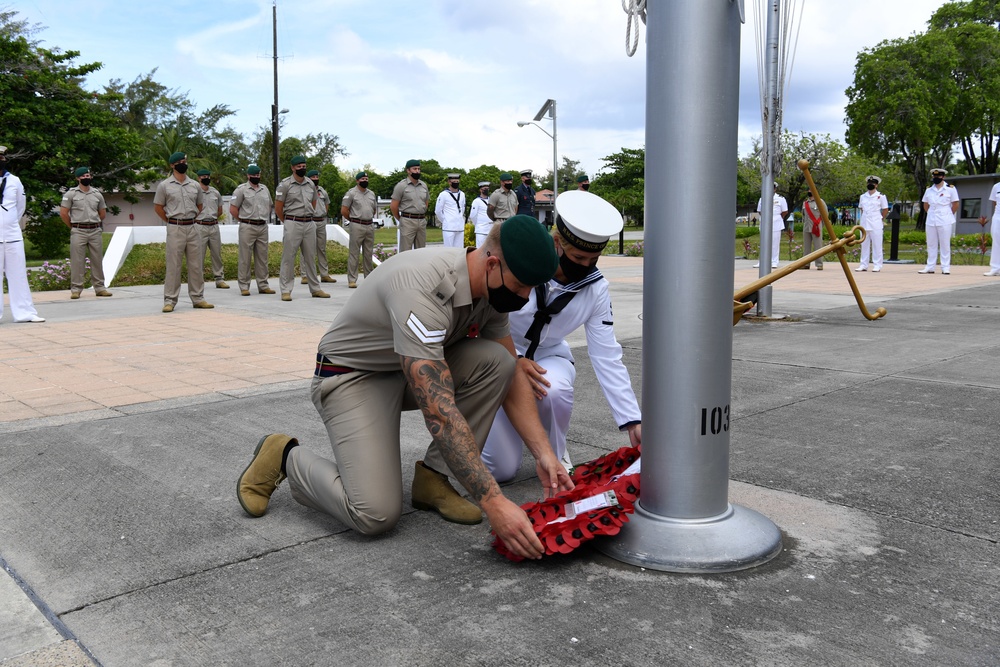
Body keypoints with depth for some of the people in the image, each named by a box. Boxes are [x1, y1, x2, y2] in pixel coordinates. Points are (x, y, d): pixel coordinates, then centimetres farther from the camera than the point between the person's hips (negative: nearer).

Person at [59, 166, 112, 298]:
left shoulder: (97, 194, 11)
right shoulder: (71, 193, 0)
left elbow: (102, 213, 19)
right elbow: (63, 213, 0)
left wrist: (94, 224, 14)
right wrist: (74, 227, 4)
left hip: (95, 231, 3)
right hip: (78, 232, -3)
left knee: (97, 260, 6)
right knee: (77, 261, -3)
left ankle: (99, 287, 12)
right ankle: (75, 289, 0)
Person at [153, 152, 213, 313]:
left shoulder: (194, 185, 10)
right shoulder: (164, 185, -1)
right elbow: (158, 207, 5)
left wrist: (190, 219, 13)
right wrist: (171, 222, 2)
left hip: (193, 228, 4)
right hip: (175, 229, -4)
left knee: (196, 265, 6)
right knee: (173, 265, -3)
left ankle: (197, 298, 14)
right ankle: (170, 301, 2)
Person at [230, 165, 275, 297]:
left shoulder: (264, 189, 14)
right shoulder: (241, 189, -4)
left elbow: (269, 206, 23)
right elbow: (233, 209, -5)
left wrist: (264, 220, 14)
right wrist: (244, 221, -3)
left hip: (263, 227, 6)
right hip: (247, 228, -6)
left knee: (262, 257, 9)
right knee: (245, 258, -3)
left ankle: (263, 285, 15)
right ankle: (244, 287, 1)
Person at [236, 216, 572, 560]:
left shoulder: (494, 287, -10)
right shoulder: (423, 289, -36)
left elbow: (512, 376, 0)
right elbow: (439, 411, -40)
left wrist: (544, 452, -11)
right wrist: (494, 503, -39)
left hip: (419, 367, 8)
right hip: (352, 374, -7)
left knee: (496, 361, -19)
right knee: (376, 514, -21)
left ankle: (432, 478, -5)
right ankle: (286, 457, 6)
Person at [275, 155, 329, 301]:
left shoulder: (311, 184, 11)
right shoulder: (285, 185, -4)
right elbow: (278, 208, -1)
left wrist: (309, 218, 16)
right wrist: (288, 223, 5)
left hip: (309, 224, 5)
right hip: (292, 224, -5)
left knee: (310, 257, 11)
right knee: (288, 257, -3)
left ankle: (315, 289, 18)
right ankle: (285, 290, 1)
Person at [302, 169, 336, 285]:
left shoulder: (322, 191, 15)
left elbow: (327, 203, 28)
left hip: (321, 222, 6)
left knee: (322, 249, 10)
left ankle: (324, 274, 16)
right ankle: (305, 275, -4)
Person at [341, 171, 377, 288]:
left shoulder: (371, 194, 16)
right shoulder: (351, 193, -3)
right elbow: (344, 211, -4)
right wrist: (354, 220, 4)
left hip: (370, 226, 6)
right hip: (356, 226, -6)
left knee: (368, 254, 11)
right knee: (353, 253, -5)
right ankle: (352, 280, -3)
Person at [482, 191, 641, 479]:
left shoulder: (596, 288, -13)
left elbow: (607, 357, -11)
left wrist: (633, 422, -16)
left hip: (548, 357, 2)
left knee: (555, 388, -37)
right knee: (500, 469, -8)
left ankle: (556, 456, -4)